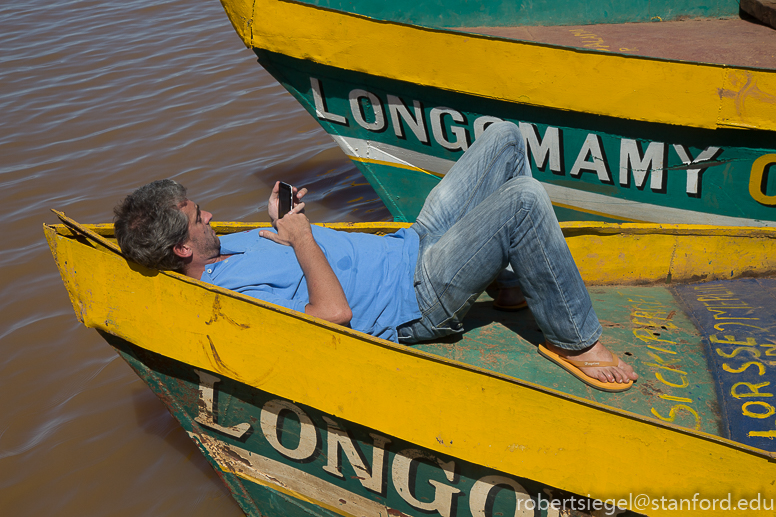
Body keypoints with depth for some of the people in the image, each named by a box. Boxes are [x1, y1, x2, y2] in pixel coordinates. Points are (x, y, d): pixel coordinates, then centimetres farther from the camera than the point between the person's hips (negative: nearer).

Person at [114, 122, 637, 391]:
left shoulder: (222, 247, 6)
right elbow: (335, 310, -30)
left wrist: (281, 225, 3)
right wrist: (300, 236, -17)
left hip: (411, 244, 10)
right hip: (416, 301, -10)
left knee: (504, 137, 7)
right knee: (524, 199, -28)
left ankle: (524, 283, 20)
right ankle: (576, 341, -6)